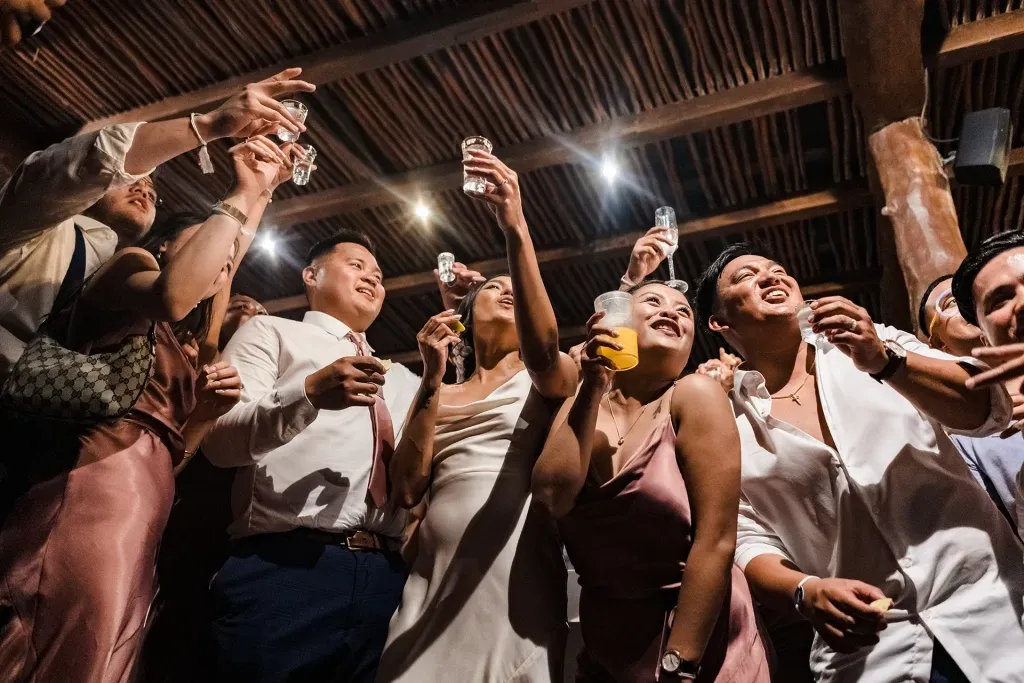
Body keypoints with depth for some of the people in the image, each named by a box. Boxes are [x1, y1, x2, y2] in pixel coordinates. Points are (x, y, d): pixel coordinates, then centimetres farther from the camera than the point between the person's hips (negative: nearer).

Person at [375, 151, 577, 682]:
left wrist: (516, 229, -26)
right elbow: (407, 490, 3)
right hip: (434, 574, 3)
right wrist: (431, 379, -4)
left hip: (516, 574, -2)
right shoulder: (440, 396, 16)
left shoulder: (549, 379, 8)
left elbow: (542, 349, -18)